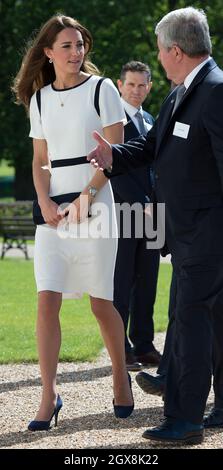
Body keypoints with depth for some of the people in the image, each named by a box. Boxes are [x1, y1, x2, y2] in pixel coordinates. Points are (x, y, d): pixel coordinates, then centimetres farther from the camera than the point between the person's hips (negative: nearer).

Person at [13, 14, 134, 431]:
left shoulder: (101, 90, -1)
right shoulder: (40, 99, 10)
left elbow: (114, 152, -5)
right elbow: (40, 161, 13)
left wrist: (87, 197, -15)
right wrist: (45, 202, -5)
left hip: (95, 204, -3)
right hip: (53, 208, 3)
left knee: (100, 302, 1)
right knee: (47, 301, -8)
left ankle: (121, 377, 24)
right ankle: (48, 397, -7)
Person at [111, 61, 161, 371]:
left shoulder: (149, 121, 18)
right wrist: (142, 205, -16)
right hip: (123, 212, -7)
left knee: (147, 283, 7)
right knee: (122, 284, -3)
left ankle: (144, 346, 12)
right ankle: (121, 351, 1)